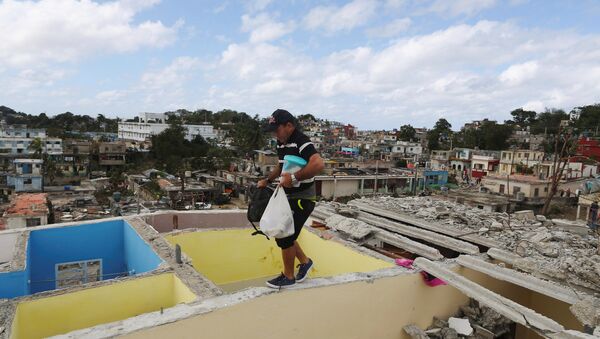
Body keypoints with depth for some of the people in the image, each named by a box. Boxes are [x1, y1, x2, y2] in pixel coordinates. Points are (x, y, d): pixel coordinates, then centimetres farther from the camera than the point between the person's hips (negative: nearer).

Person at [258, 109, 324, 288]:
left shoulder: (302, 142, -20)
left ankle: (288, 277, 17)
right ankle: (304, 262, 31)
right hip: (289, 196, 9)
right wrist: (267, 181, 24)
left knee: (285, 237, -2)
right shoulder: (281, 144, 9)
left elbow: (318, 164, -36)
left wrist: (294, 178, -35)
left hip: (302, 198, -9)